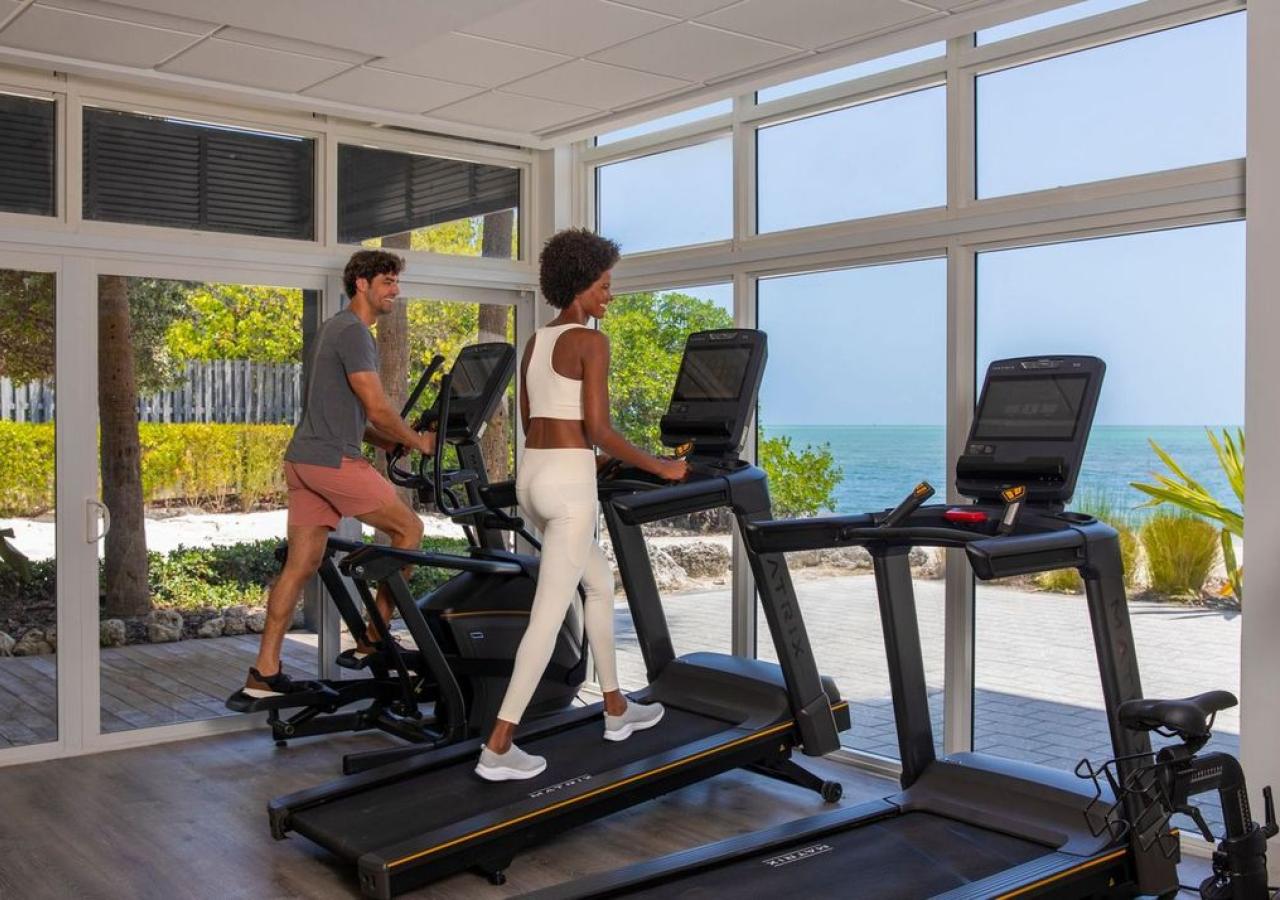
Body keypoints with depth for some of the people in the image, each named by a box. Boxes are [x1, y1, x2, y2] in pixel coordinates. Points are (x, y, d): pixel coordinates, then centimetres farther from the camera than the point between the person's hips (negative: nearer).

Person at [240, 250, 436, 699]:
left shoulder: (332, 329, 23)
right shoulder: (354, 332, -10)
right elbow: (377, 409, -15)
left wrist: (393, 443, 15)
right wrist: (417, 442, 1)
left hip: (303, 459, 10)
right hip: (333, 460, -10)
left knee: (302, 564, 8)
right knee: (408, 528, 1)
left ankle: (265, 671, 8)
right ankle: (374, 636, 5)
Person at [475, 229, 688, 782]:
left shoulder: (535, 342, 15)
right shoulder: (591, 341, -9)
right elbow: (599, 429, -15)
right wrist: (661, 468, -6)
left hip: (531, 474, 9)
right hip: (567, 483, -9)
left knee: (600, 584, 23)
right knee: (549, 613, -5)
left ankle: (615, 708, 32)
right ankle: (498, 747, -5)